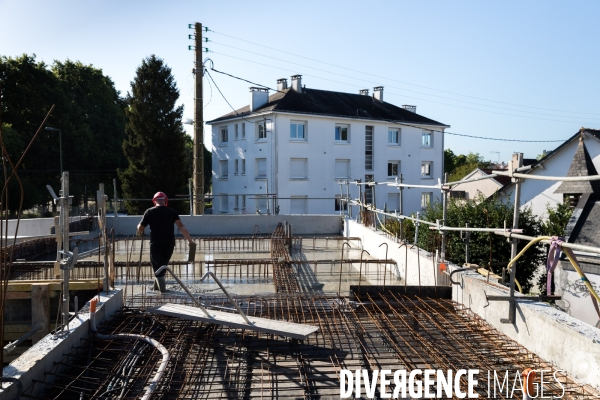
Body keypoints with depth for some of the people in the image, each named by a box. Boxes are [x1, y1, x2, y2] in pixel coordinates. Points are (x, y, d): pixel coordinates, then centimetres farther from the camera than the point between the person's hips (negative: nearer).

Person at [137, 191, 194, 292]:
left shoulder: (150, 212, -1)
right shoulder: (172, 212, 2)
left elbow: (140, 228, 1)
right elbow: (181, 226, -8)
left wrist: (139, 232, 25)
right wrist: (190, 240, -10)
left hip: (156, 243, -3)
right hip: (170, 243, 3)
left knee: (157, 265, 4)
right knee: (163, 264, 20)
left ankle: (162, 287, -13)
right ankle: (157, 286, 32)